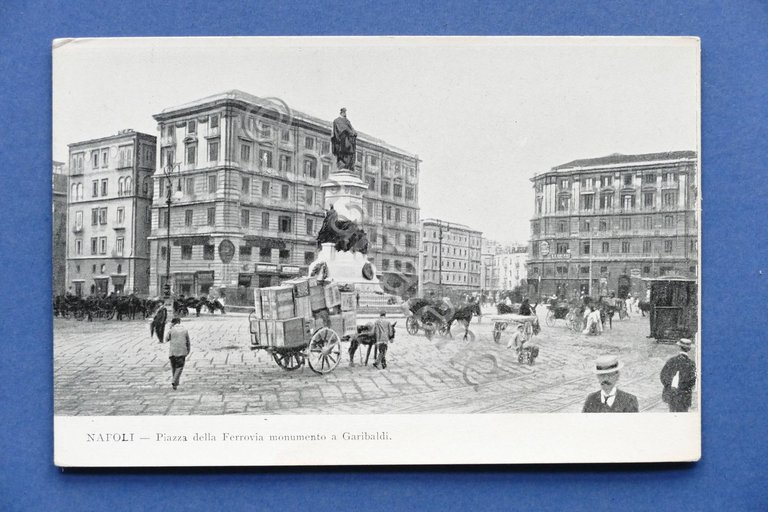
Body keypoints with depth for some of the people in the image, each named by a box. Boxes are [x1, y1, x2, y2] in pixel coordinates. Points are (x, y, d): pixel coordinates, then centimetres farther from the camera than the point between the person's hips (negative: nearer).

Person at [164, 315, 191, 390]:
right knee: (179, 367, 3)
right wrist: (188, 350, 18)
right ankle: (174, 381, -14)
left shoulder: (171, 329, -6)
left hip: (172, 352, 0)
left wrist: (170, 328, 6)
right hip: (182, 352, 0)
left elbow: (167, 339, 7)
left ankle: (175, 382, 17)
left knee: (173, 367, 14)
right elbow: (188, 342, 6)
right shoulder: (185, 329, 0)